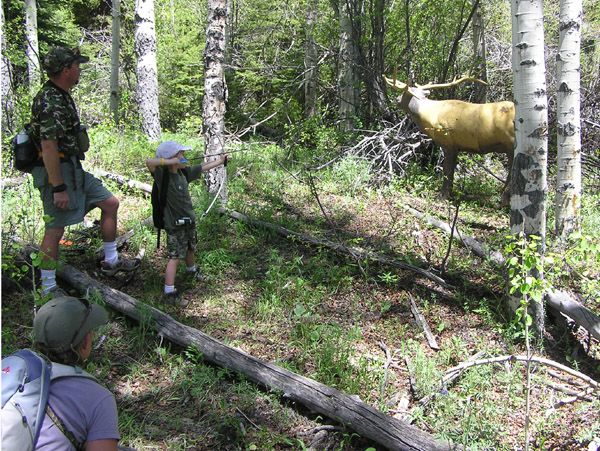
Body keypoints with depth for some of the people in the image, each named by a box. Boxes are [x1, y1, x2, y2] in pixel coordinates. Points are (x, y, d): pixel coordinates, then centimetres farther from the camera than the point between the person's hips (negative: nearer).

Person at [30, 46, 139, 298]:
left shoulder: (61, 96, 12)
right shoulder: (50, 102, -21)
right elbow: (48, 147, -26)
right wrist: (58, 188, -27)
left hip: (74, 170, 10)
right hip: (57, 172, -10)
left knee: (110, 203, 12)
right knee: (56, 229, -3)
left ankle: (111, 261, 22)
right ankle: (48, 288, 8)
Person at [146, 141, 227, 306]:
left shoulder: (183, 172, -2)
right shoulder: (163, 176, -24)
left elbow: (203, 167, 12)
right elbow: (149, 162, -42)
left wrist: (221, 161, 23)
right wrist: (171, 162, -40)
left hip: (189, 220, 8)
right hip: (175, 224, -8)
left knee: (190, 248, 28)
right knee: (175, 257, -4)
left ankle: (191, 270, 54)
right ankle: (169, 293, 1)